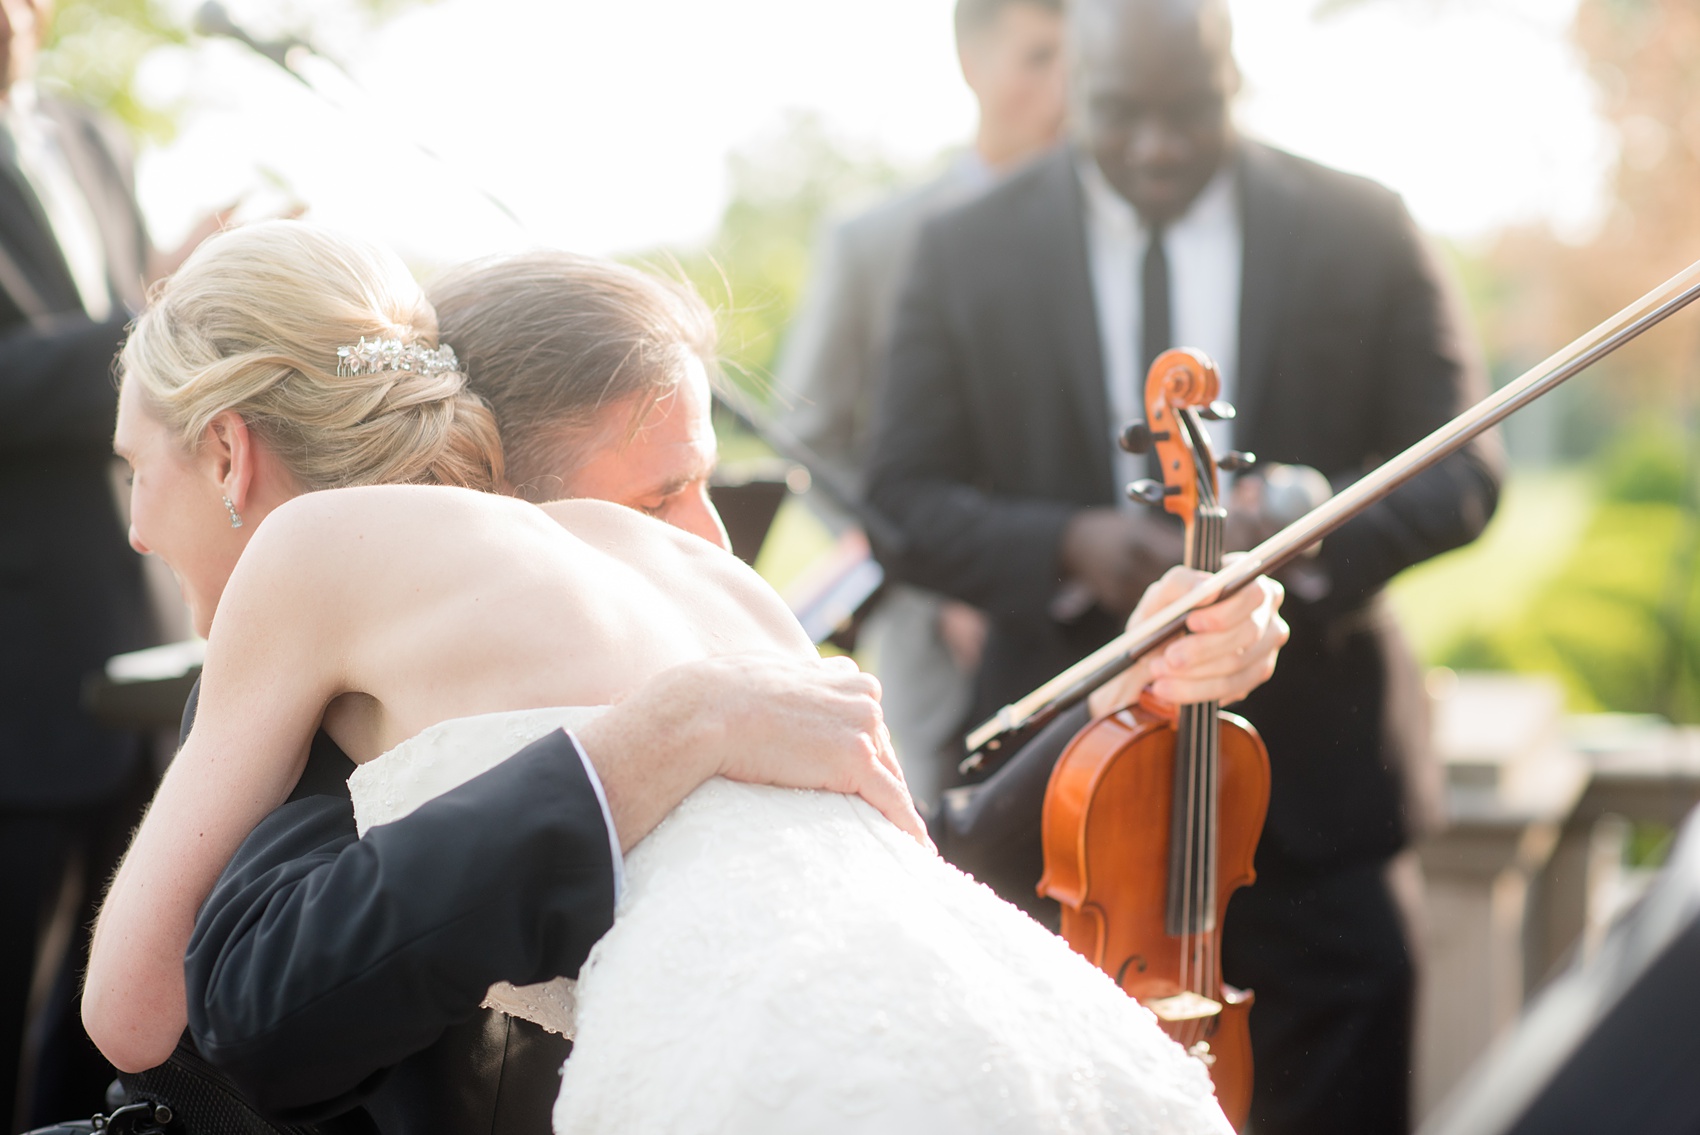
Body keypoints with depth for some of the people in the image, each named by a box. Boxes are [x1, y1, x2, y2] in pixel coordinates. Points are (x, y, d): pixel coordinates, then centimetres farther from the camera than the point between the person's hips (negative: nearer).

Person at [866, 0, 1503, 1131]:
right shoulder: (968, 254, 1)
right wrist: (1067, 545, -19)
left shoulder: (1363, 231, 1)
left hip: (1311, 772, 0)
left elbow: (1462, 473, 2)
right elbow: (905, 499, 1)